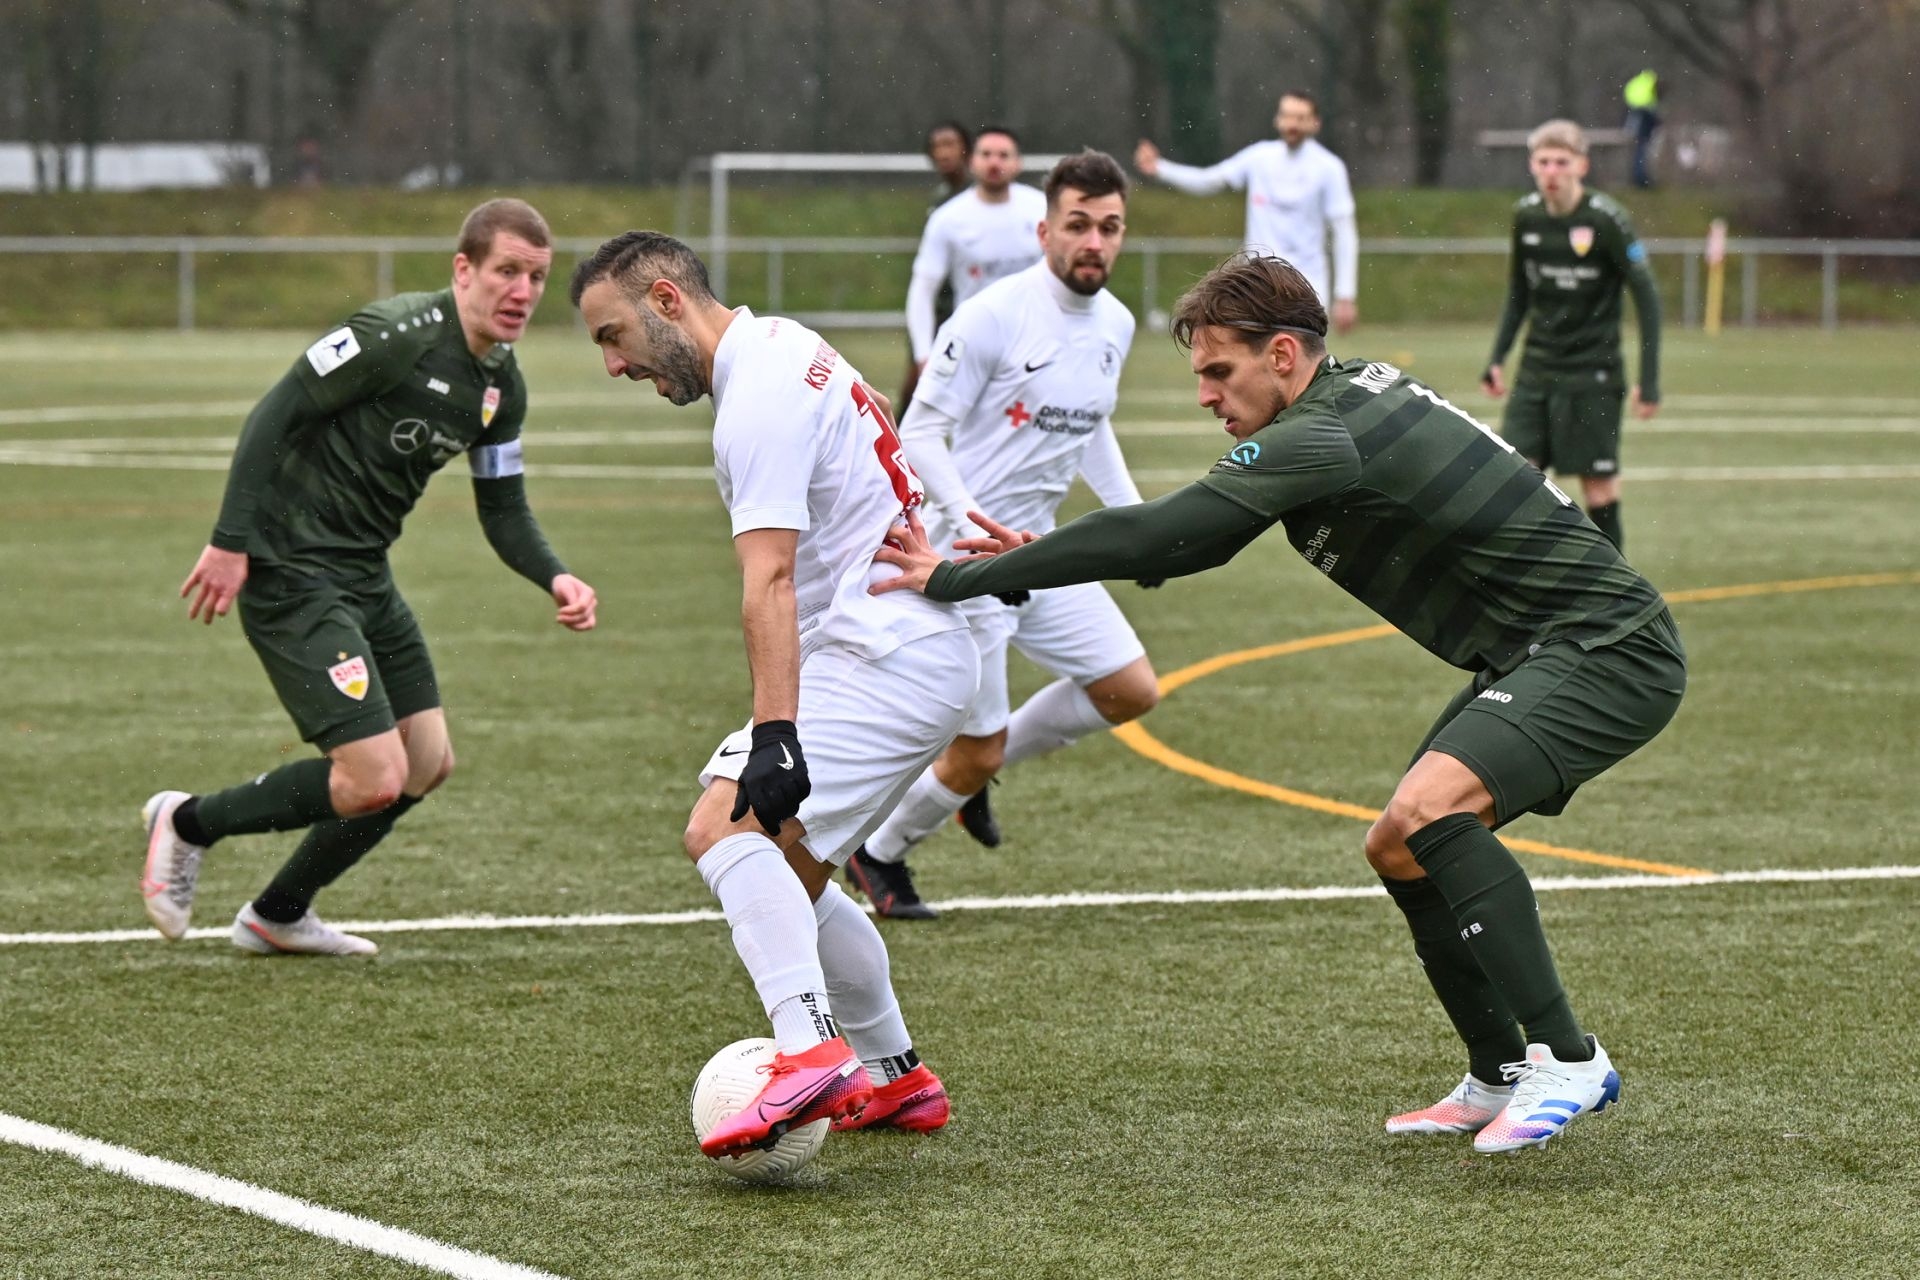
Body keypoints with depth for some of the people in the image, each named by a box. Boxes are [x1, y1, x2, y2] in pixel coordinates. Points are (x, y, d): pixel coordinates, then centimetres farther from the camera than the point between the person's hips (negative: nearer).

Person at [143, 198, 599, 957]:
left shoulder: (503, 386, 8)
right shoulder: (398, 335, -19)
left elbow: (503, 511, 14)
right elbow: (274, 413, -19)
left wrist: (554, 578, -6)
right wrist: (231, 542, -22)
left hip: (365, 576, 9)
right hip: (290, 573, -9)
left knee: (427, 763, 12)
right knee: (375, 779, -15)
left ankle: (279, 916, 28)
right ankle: (187, 824, 7)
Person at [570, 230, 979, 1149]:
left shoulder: (759, 400, -17)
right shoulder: (783, 345, 13)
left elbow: (769, 583, -27)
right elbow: (871, 413, 33)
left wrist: (775, 736, -34)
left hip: (882, 660, -11)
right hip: (904, 652, 11)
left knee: (727, 831, -25)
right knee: (788, 874, 19)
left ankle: (810, 1052, -43)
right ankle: (897, 1079, 28)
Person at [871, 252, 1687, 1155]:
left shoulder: (1321, 439, -21)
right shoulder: (1352, 396, 10)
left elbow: (1158, 534, -24)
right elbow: (1192, 539, 20)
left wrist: (960, 579, -18)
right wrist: (1041, 562, 11)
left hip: (1607, 650, -11)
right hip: (1537, 660, 11)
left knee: (1428, 813, -28)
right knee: (1399, 851, 11)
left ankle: (1568, 1060, -20)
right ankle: (1501, 1080, 20)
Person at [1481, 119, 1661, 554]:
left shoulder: (1608, 221, -12)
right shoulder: (1525, 216, 3)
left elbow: (1647, 299, -9)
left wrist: (1649, 380, -12)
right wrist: (1496, 359, 10)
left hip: (1592, 374, -5)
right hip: (1536, 370, 5)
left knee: (1599, 482, -1)